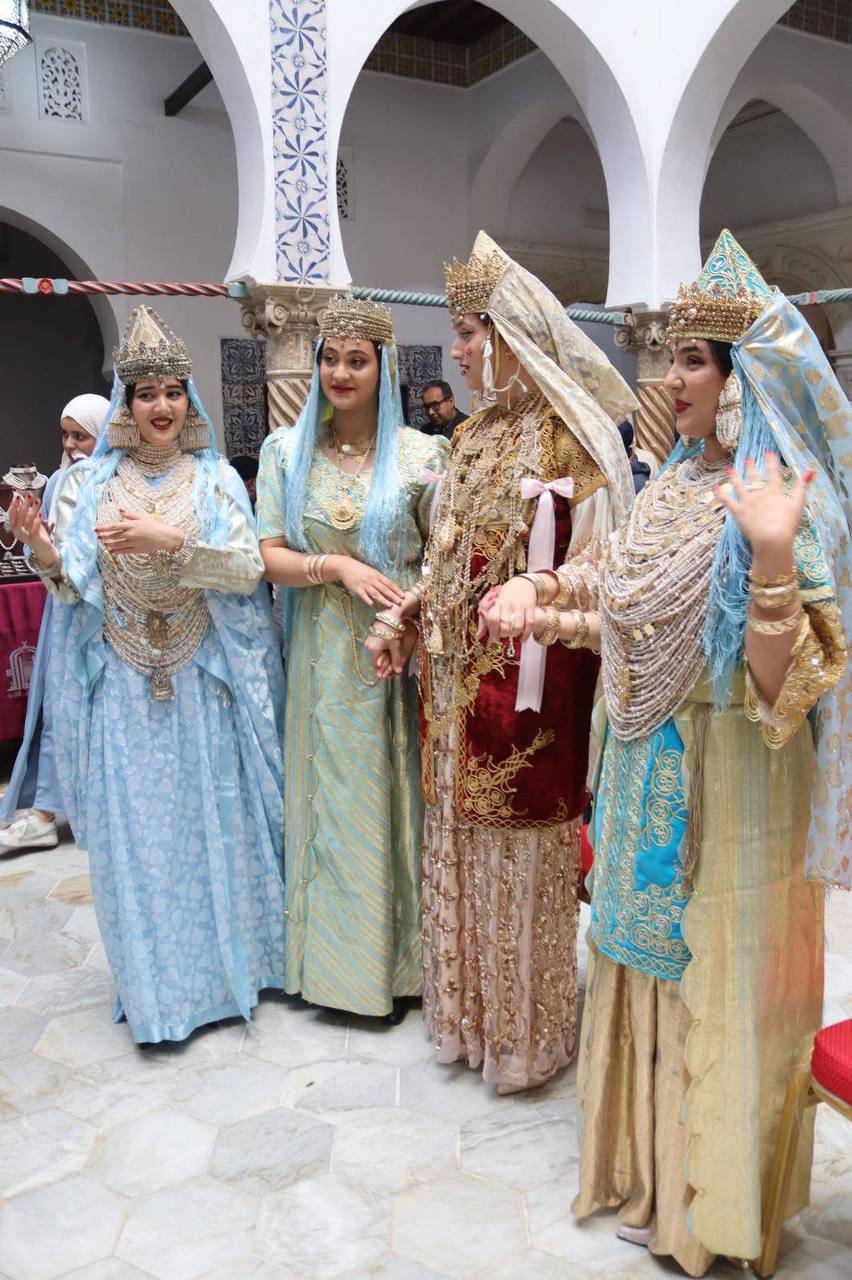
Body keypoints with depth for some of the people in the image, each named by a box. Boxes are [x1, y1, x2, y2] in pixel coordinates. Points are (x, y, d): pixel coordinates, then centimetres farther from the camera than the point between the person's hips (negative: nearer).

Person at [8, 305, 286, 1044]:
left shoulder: (216, 479, 2)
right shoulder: (90, 482, 4)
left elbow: (249, 567, -9)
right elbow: (73, 586, 1)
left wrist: (170, 540, -22)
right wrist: (42, 551, -20)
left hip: (202, 679, 0)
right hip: (122, 684, 1)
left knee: (210, 816, 8)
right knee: (132, 826, 4)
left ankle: (224, 964, 28)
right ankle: (155, 987, 20)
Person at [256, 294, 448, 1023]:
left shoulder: (421, 455, -1)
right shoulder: (287, 450, 4)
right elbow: (269, 557, 0)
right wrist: (337, 566, -16)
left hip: (401, 650, -1)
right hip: (324, 653, 2)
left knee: (396, 793, 6)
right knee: (330, 795, 9)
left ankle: (398, 960, 23)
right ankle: (334, 957, 27)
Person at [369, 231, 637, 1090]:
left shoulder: (568, 440, -9)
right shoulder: (472, 436, 13)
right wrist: (401, 617, 9)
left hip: (526, 679, -7)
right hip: (455, 672, 7)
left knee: (519, 845, 5)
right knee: (457, 836, 15)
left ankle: (525, 1029, 25)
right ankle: (467, 1011, 33)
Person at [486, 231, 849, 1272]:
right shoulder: (675, 483, 6)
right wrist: (550, 604, 4)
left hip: (723, 786, -8)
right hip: (650, 768, 8)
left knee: (708, 977, 9)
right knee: (645, 960, 20)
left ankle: (704, 1197, 33)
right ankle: (642, 1157, 43)